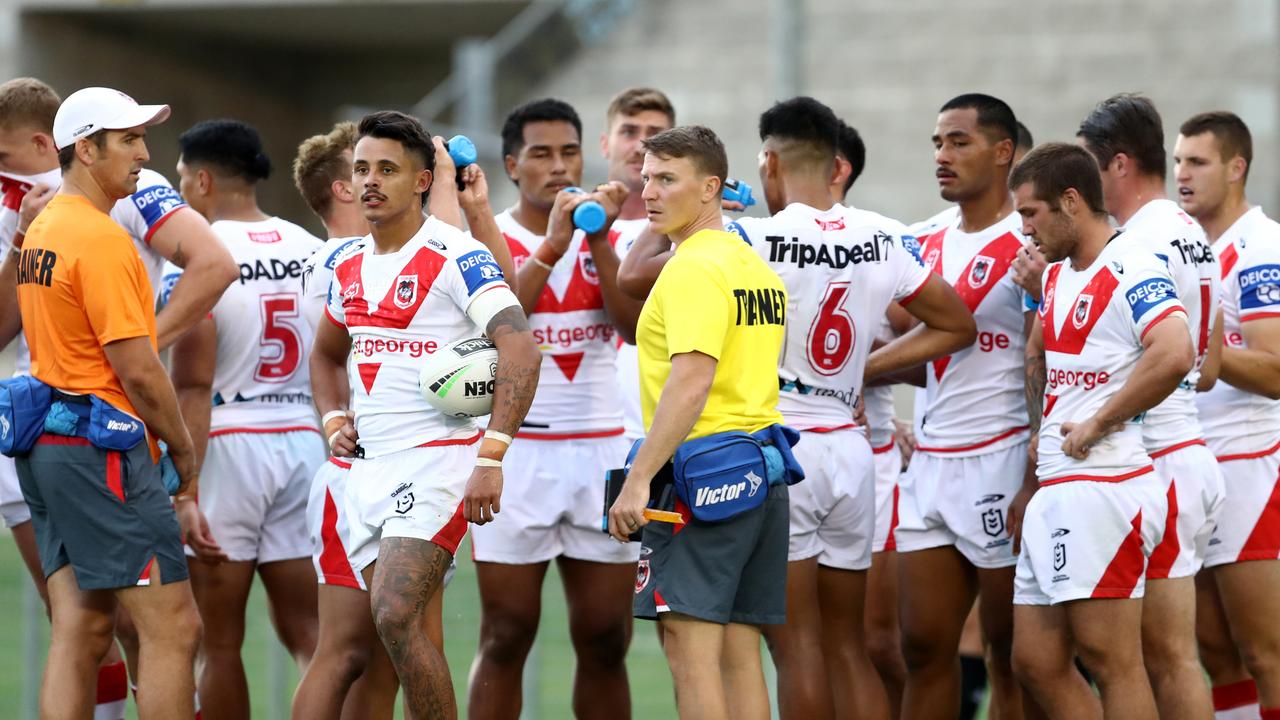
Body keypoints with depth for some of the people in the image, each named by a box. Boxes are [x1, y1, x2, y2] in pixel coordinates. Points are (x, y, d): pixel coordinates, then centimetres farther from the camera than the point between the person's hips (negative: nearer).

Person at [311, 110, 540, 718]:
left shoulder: (457, 258, -10)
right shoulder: (349, 270, 13)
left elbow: (520, 350, -19)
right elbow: (327, 355, 31)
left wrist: (491, 456, -25)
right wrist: (334, 422, 12)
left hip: (438, 458, -8)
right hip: (368, 465, 8)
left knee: (395, 617, -21)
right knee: (393, 627, 7)